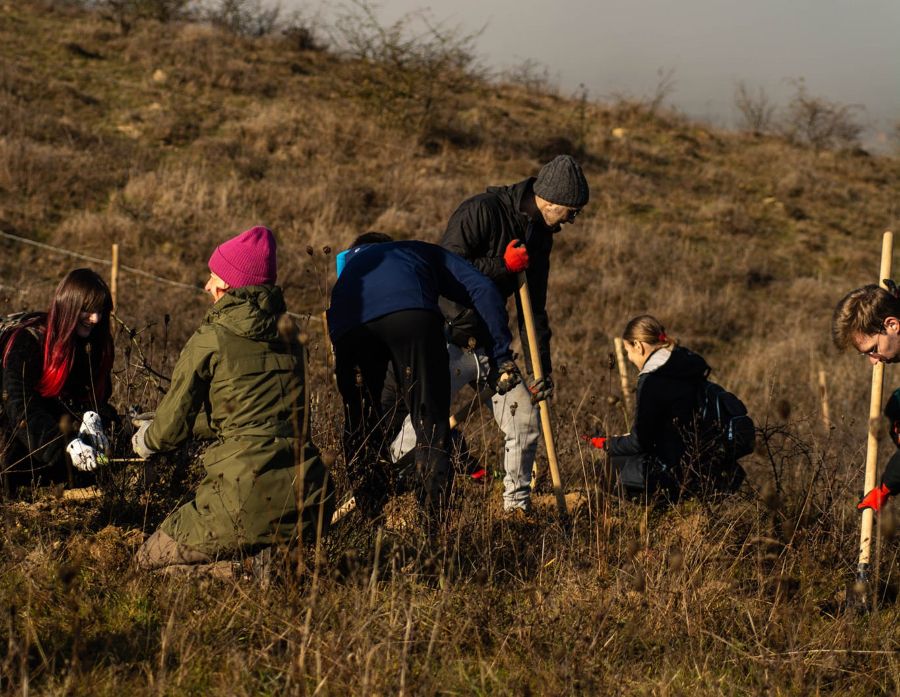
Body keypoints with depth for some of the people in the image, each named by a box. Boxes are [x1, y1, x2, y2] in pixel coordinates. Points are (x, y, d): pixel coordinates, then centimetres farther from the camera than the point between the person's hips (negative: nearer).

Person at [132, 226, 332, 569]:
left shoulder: (209, 339, -5)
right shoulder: (289, 338, 13)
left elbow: (173, 422, 3)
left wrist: (147, 440, 28)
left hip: (247, 499, -7)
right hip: (310, 502, 7)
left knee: (149, 560, 10)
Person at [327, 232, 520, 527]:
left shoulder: (349, 261, 47)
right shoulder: (426, 253, 39)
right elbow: (483, 290, 22)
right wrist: (502, 356, 18)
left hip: (347, 327, 2)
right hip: (413, 313, -2)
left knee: (359, 425, 19)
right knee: (431, 422, 4)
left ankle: (371, 520, 20)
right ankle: (436, 522, -4)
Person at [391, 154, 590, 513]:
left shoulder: (540, 235, 7)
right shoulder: (481, 211, -17)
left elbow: (534, 307, 12)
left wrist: (540, 366, 6)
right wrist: (503, 265, -23)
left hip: (488, 344, 7)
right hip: (448, 341, -7)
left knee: (526, 417, 4)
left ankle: (517, 503, 17)